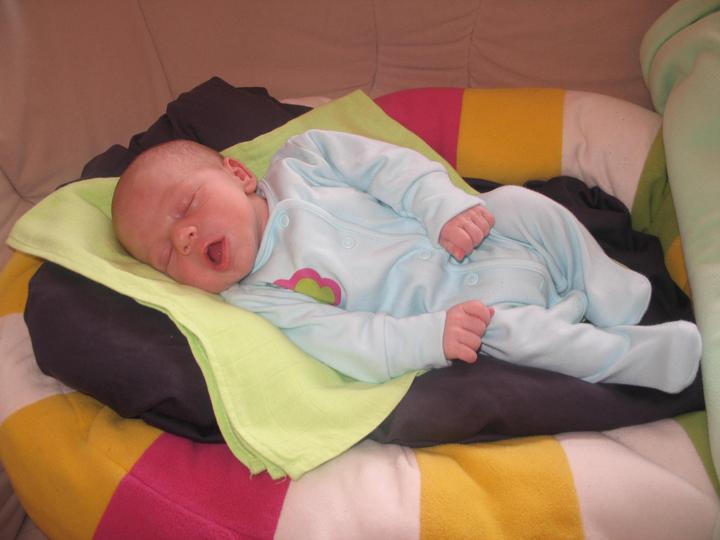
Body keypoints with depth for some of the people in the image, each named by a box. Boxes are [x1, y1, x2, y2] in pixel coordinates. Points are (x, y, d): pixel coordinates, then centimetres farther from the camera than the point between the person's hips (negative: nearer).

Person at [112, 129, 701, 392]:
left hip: (477, 236, 4)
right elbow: (350, 343, -18)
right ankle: (630, 357, -12)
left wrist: (449, 206, -18)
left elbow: (392, 165, -4)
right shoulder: (258, 300, -8)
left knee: (518, 201, -17)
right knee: (500, 330, -29)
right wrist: (431, 336, -29)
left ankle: (613, 300, -1)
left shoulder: (297, 162, -1)